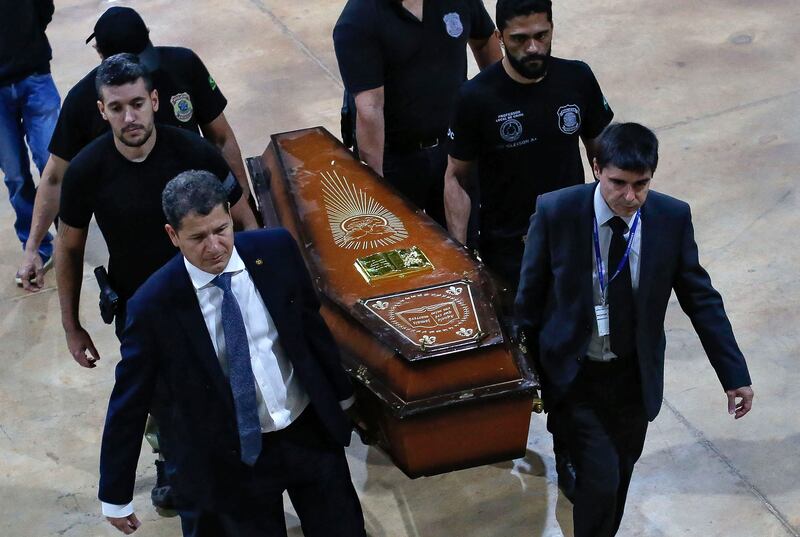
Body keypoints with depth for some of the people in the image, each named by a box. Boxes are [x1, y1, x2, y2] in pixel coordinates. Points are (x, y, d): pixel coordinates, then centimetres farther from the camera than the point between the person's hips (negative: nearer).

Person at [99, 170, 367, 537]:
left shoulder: (275, 250, -11)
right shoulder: (154, 305, -18)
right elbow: (128, 402, -10)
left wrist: (341, 393, 17)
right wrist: (115, 495, -4)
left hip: (311, 430, 3)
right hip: (234, 460, -3)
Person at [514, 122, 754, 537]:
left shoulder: (673, 218, -12)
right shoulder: (555, 212, -18)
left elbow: (700, 298, -3)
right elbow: (530, 297, -7)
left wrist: (734, 374, -2)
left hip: (636, 375, 3)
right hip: (573, 375, -3)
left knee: (620, 473, 18)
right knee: (600, 476, -11)